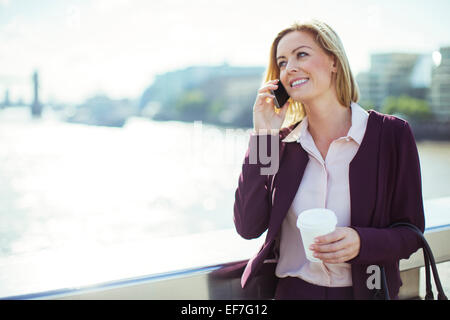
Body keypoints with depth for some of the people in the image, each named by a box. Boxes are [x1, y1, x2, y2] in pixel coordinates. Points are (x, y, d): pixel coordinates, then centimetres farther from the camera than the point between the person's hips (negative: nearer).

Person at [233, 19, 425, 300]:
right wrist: (263, 137, -14)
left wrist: (361, 243, -25)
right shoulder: (282, 141, -3)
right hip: (290, 290, 2)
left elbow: (410, 233, -5)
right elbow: (248, 227, -11)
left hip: (364, 290, -1)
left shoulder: (392, 134, -9)